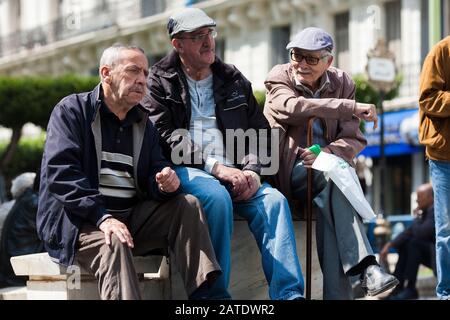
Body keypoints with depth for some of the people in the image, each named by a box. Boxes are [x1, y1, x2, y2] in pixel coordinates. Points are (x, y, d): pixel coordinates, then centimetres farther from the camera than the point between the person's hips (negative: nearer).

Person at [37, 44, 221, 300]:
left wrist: (165, 183, -16)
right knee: (114, 242, -36)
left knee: (188, 205, -12)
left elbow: (152, 178, 13)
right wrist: (102, 217, -26)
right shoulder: (72, 110, -1)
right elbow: (61, 173, -14)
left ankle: (202, 293, -24)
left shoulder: (144, 123, 19)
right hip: (77, 221, -6)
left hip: (132, 217, 6)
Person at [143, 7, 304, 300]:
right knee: (217, 196, -36)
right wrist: (215, 167, -17)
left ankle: (289, 295, -33)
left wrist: (252, 171, -4)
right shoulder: (159, 82, 8)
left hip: (233, 173, 4)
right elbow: (165, 137, -7)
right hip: (185, 170, -4)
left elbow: (259, 131, 18)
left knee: (273, 200, -24)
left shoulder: (233, 81, 21)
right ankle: (215, 295, -29)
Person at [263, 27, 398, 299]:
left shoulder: (342, 83, 8)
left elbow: (354, 140, 0)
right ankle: (366, 266, -45)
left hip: (328, 167, 3)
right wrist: (352, 108, -31)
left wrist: (326, 153, -22)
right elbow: (294, 107, -24)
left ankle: (337, 291, -36)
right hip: (290, 172, -3)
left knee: (328, 202, -32)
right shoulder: (279, 79, 1)